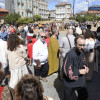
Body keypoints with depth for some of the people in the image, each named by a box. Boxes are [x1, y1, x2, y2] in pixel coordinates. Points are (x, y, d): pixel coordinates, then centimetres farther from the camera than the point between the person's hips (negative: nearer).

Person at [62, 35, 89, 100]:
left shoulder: (81, 53, -2)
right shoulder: (70, 55, -27)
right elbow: (66, 70, -26)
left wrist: (85, 68, -8)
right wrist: (79, 71, -23)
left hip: (81, 80, 7)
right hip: (70, 82, -7)